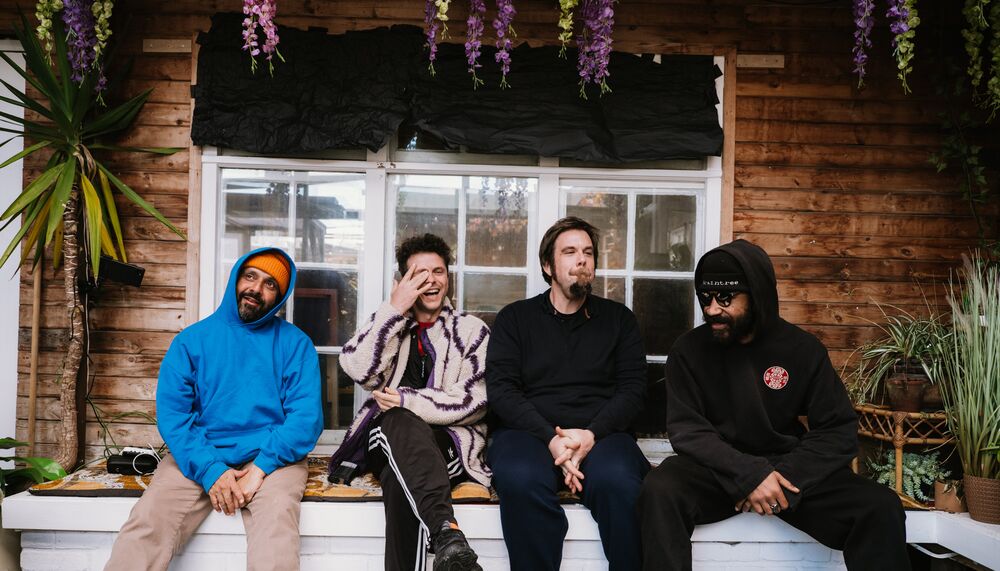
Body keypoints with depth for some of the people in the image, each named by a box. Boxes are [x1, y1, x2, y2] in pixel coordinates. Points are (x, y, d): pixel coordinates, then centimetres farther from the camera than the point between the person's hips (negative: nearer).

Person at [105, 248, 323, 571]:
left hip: (270, 459, -1)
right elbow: (170, 411, 0)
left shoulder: (295, 344, 7)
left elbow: (306, 417, -2)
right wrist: (210, 470, -13)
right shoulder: (193, 339, 10)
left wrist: (261, 467, -16)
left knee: (275, 519, -33)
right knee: (146, 524, -24)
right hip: (199, 457, 2)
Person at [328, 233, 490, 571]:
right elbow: (358, 370, -4)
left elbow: (473, 403, -3)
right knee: (401, 422, -37)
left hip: (449, 441, -1)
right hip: (389, 438, 1)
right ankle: (446, 531, -53)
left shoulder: (471, 330, 11)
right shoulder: (390, 323, 18)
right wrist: (396, 308, -7)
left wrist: (408, 401, -15)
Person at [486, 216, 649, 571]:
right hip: (529, 431, 0)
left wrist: (592, 434, -12)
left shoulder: (618, 318, 17)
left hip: (601, 433, 1)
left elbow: (633, 388, 7)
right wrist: (551, 439, -14)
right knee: (521, 480, -35)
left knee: (619, 482, -34)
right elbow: (500, 388, 1)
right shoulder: (514, 318, 13)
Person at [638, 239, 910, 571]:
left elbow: (837, 430, -1)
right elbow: (687, 429, -9)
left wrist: (787, 477, -17)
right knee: (660, 490, -33)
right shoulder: (689, 351, -3)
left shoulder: (802, 349, 0)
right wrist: (748, 474, -23)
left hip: (791, 469, 2)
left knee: (881, 508, -23)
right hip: (718, 469, -1)